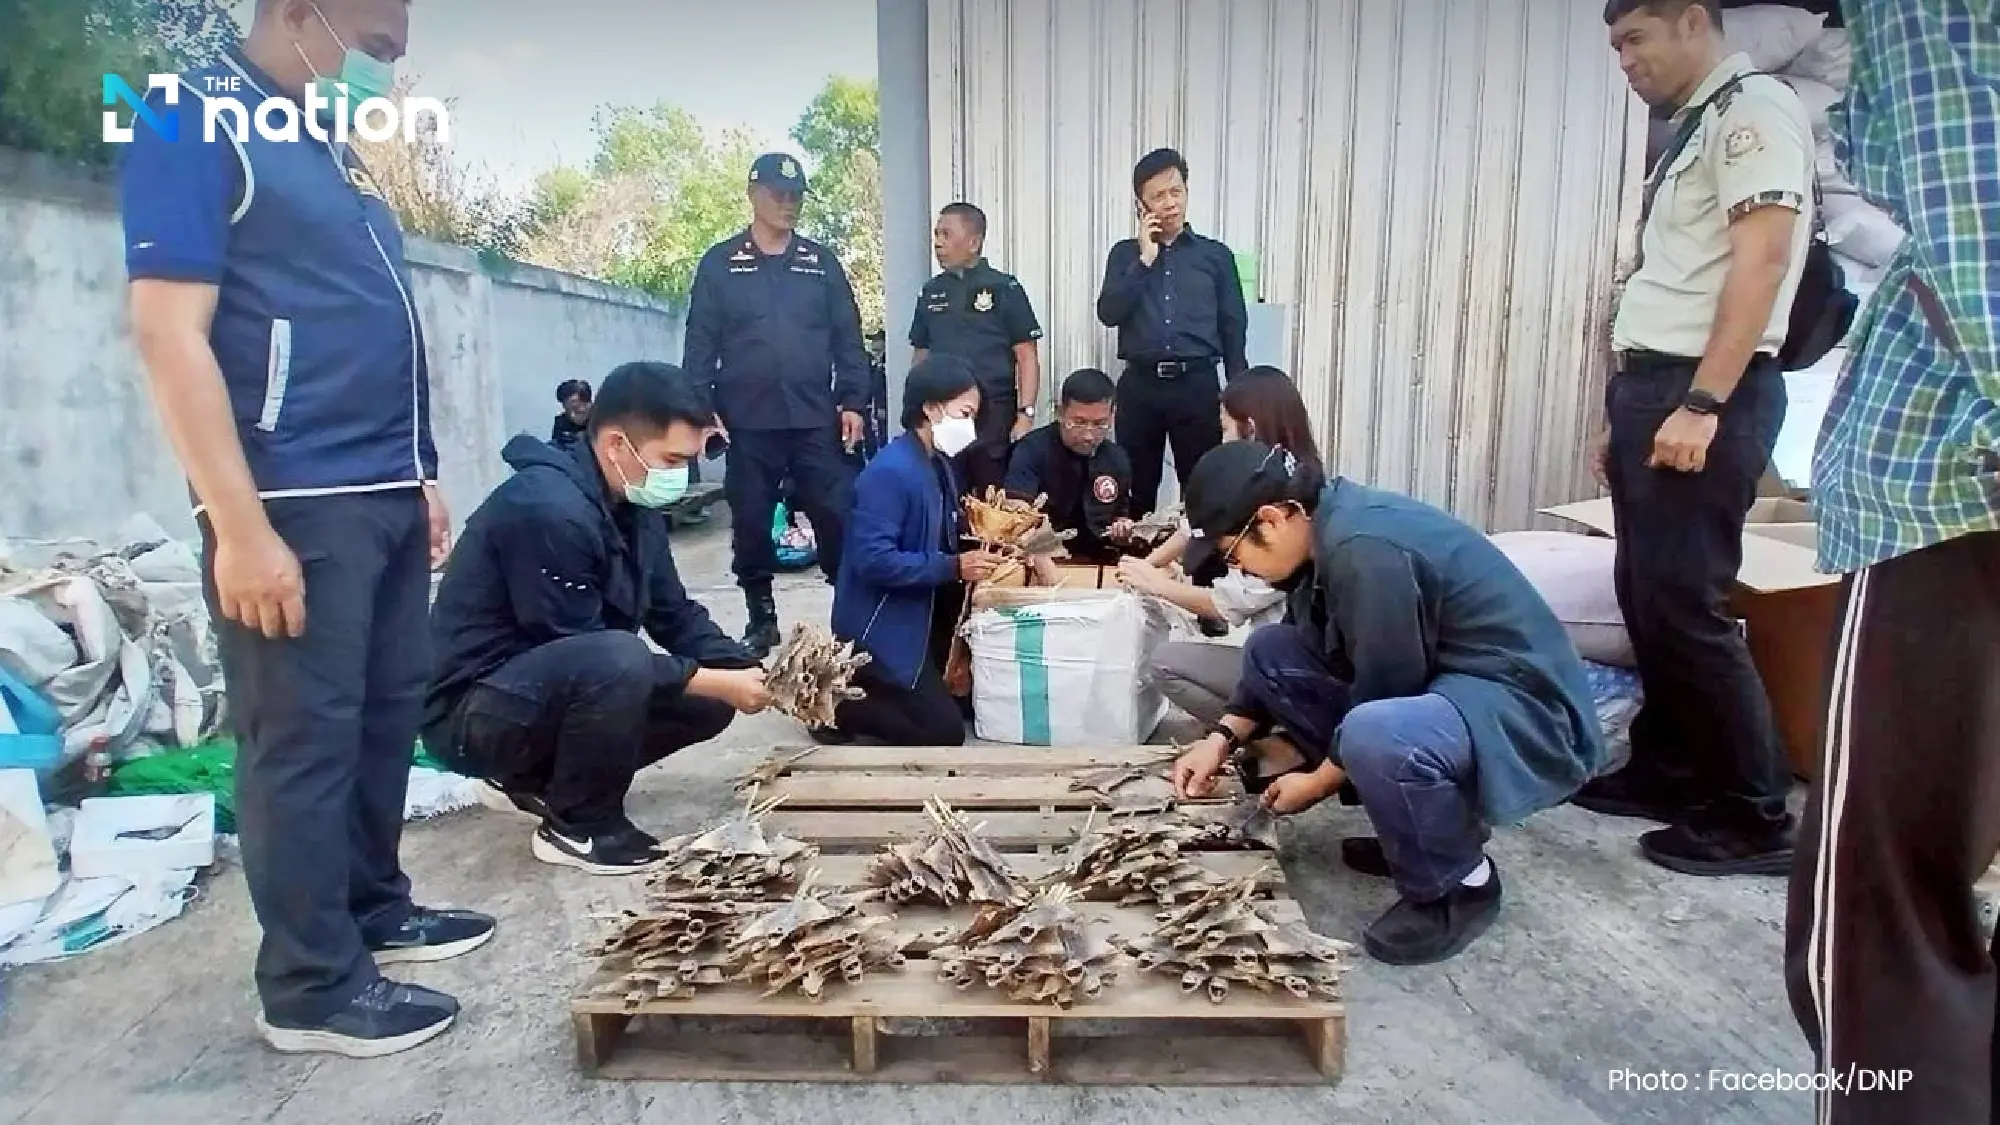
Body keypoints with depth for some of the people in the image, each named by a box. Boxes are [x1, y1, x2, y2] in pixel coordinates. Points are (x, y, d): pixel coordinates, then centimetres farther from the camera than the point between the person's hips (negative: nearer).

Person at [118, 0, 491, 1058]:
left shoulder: (334, 150, 18)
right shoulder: (196, 126, -7)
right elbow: (171, 337, -15)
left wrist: (420, 477, 18)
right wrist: (241, 529, -20)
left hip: (384, 497, 9)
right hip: (296, 504, -8)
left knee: (387, 714, 15)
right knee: (305, 739, -1)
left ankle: (375, 908, 31)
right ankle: (311, 987, 12)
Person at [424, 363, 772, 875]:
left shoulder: (633, 505, 0)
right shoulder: (546, 508, -27)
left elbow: (676, 615, 5)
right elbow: (585, 647, -26)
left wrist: (750, 673, -11)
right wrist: (717, 683, -23)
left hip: (551, 683, 9)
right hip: (472, 709, -9)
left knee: (710, 705, 0)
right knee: (617, 659, -35)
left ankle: (544, 777, 13)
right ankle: (578, 827, -10)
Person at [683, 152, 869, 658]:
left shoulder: (822, 262, 10)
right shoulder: (720, 264, 5)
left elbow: (848, 338, 7)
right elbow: (701, 343, 3)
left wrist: (853, 402, -2)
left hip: (816, 420, 1)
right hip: (748, 423, 0)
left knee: (838, 519, -3)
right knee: (751, 525, 7)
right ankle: (762, 621, 21)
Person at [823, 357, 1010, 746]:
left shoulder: (939, 464, 7)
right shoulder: (890, 472, -23)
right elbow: (873, 561, -29)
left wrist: (976, 551, -3)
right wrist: (954, 568, -29)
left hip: (922, 620, 10)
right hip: (880, 629, -10)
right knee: (945, 729, -9)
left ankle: (851, 683, 20)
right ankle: (832, 700, 4)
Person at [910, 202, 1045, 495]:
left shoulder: (1004, 289, -2)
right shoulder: (932, 292, 11)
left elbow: (1027, 358, -4)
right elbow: (921, 356, 16)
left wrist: (1025, 415, -14)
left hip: (993, 416, -4)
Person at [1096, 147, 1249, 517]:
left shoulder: (1216, 255, 7)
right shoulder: (1126, 254, 9)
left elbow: (1233, 330, 6)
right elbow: (1109, 313, -5)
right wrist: (1145, 260, -8)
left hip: (1198, 385, -1)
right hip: (1140, 385, 1)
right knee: (1136, 491, 6)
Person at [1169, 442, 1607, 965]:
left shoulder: (1366, 551, -26)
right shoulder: (1329, 524, 3)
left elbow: (1384, 696, -21)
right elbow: (1303, 650, 15)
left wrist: (1319, 781, -6)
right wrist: (1223, 737, 10)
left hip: (1528, 709, -10)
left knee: (1374, 737, -39)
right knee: (1270, 649, 7)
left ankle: (1460, 883, -6)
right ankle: (1415, 827, 11)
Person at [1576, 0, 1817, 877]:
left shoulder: (1752, 110, -7)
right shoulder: (1692, 131, 21)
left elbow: (1762, 260, -17)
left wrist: (1702, 405, -23)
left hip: (1705, 396, -9)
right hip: (1652, 387, 9)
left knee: (1684, 606, -8)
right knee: (1645, 597, 12)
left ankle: (1755, 819, 4)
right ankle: (1667, 771, 24)